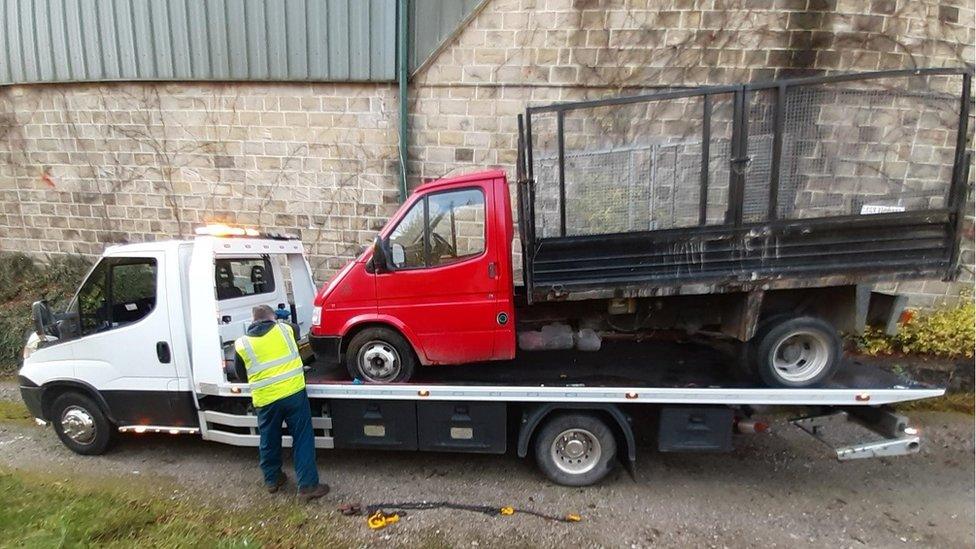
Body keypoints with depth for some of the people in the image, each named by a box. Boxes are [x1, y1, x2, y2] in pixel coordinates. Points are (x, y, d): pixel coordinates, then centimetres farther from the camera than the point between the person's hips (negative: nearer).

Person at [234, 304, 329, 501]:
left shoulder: (241, 344, 3)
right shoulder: (284, 329, 3)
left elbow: (241, 375, 13)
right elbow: (296, 330, 28)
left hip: (265, 400, 1)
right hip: (293, 393, -1)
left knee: (269, 441, 20)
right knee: (302, 439, 6)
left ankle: (272, 480, 37)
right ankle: (308, 485, 7)